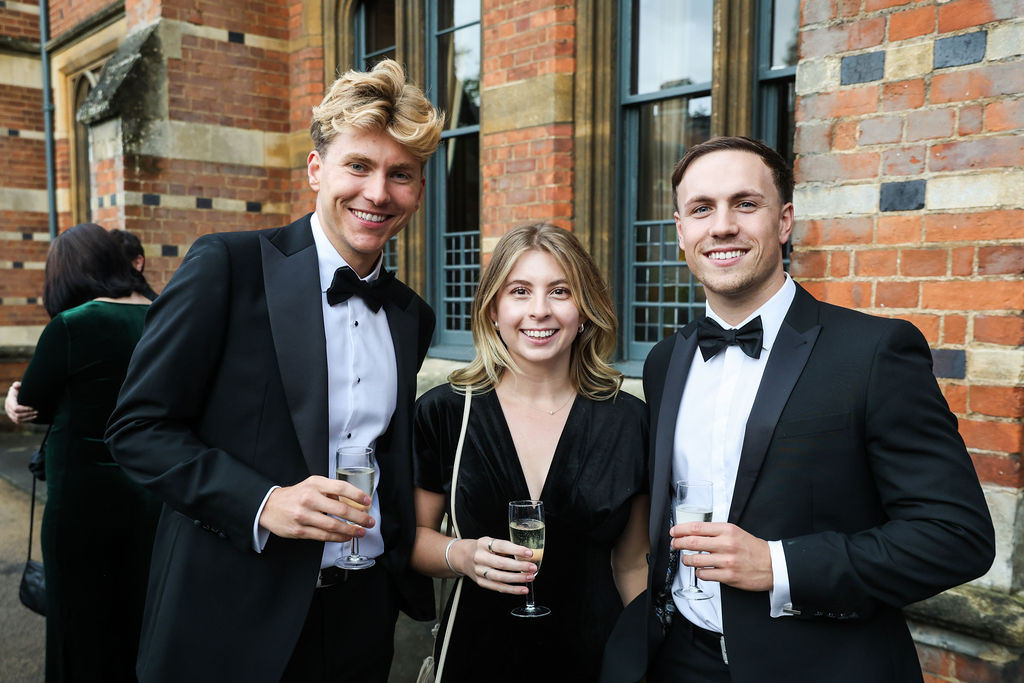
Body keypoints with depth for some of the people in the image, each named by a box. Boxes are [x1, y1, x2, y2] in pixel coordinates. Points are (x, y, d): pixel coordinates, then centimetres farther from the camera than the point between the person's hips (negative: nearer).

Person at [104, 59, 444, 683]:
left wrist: (408, 577, 9)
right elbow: (138, 427, -10)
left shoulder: (412, 316, 6)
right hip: (232, 619, -4)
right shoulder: (228, 265, -10)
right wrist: (261, 502, -21)